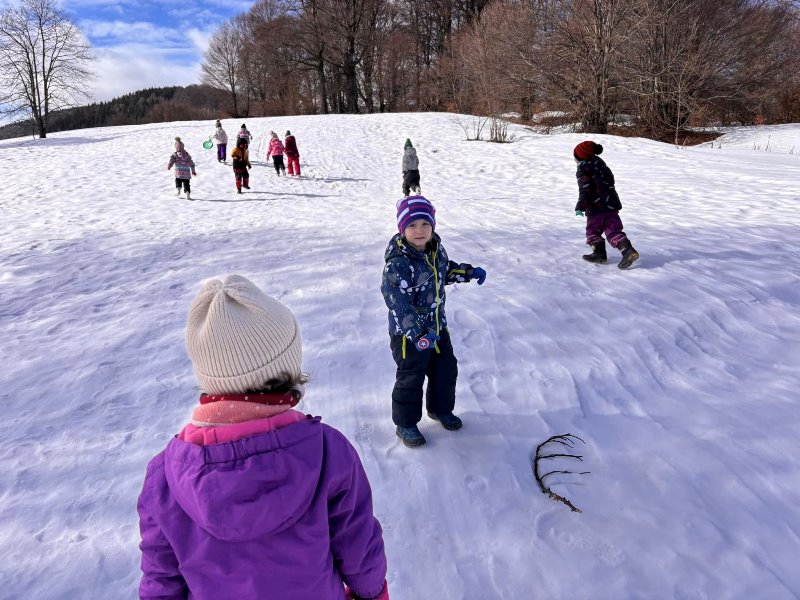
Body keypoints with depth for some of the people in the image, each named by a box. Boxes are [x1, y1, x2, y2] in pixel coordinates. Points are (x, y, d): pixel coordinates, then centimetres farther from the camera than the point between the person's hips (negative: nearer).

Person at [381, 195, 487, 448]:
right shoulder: (398, 264, -28)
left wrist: (469, 272, 10)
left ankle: (441, 409, 47)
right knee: (410, 378, 7)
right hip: (408, 335, -8)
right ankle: (406, 424, 29)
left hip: (438, 326, 8)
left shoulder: (436, 248, -2)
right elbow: (399, 304, -31)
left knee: (446, 370, 22)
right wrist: (417, 334, -36)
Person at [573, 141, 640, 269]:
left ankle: (599, 253, 11)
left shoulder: (583, 169, -11)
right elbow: (610, 179, 25)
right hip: (612, 203, 8)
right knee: (613, 230, 6)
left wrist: (580, 207, -15)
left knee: (592, 230, 11)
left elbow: (585, 190, -18)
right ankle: (627, 249, -10)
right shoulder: (599, 162, 15)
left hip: (596, 207, -7)